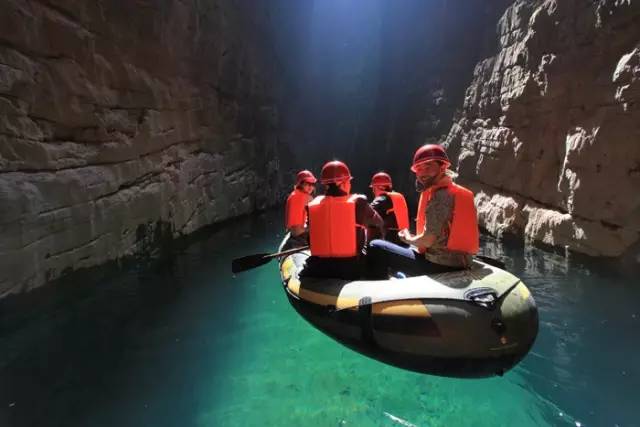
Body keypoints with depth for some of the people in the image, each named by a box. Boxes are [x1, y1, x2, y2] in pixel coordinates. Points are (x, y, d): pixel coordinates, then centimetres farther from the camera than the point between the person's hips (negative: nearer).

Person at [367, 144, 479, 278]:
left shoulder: (439, 195, -16)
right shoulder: (458, 191, 12)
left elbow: (428, 240, -18)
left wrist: (408, 238, 1)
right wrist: (413, 237, 13)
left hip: (439, 264, -9)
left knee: (376, 248, -8)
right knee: (409, 250, 36)